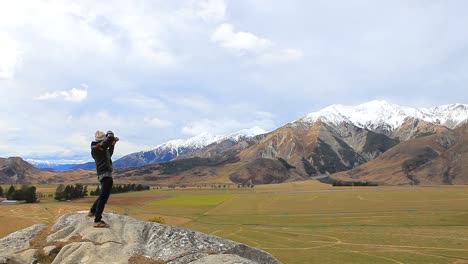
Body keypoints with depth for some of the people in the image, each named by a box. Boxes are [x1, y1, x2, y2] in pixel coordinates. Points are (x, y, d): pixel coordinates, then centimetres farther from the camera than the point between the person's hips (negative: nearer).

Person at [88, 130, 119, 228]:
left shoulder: (94, 149, 17)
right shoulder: (100, 146, -15)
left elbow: (108, 155, 31)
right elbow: (110, 138, -26)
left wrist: (112, 145, 23)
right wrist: (110, 133, -4)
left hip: (102, 175, 10)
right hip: (106, 175, -10)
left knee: (103, 196, 26)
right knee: (103, 197, -10)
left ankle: (92, 211, 40)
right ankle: (97, 221, -11)